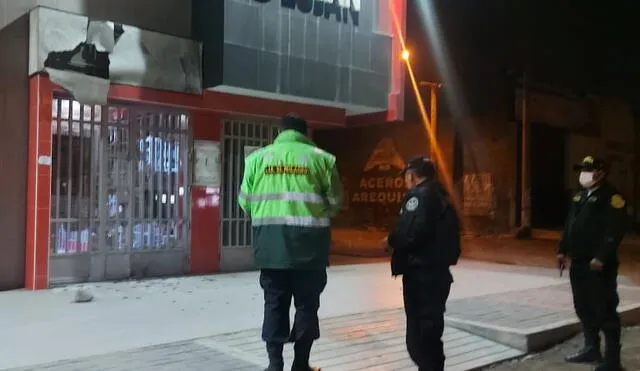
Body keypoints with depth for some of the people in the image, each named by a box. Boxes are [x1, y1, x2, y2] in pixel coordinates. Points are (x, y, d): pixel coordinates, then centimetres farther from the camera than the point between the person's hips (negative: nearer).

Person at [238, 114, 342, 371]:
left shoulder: (257, 157, 5)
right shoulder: (320, 158, 1)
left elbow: (245, 201, 6)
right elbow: (335, 202, 2)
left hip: (270, 244, 2)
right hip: (308, 244, -1)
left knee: (274, 304, 12)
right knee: (307, 304, 11)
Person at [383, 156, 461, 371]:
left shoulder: (419, 195, -10)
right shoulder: (442, 198, 17)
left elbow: (410, 232, -25)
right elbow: (443, 236, 16)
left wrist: (391, 242, -7)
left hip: (421, 273, -9)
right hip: (439, 272, 9)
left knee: (419, 336, -4)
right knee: (431, 331, 17)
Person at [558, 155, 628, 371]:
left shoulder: (612, 197, -10)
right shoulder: (580, 196, 16)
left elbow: (615, 231, -18)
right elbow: (570, 225, 19)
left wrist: (601, 258, -22)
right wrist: (563, 250, 13)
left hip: (599, 265, -8)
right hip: (579, 263, 8)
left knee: (605, 311, -2)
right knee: (584, 309, 15)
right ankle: (591, 350, 29)